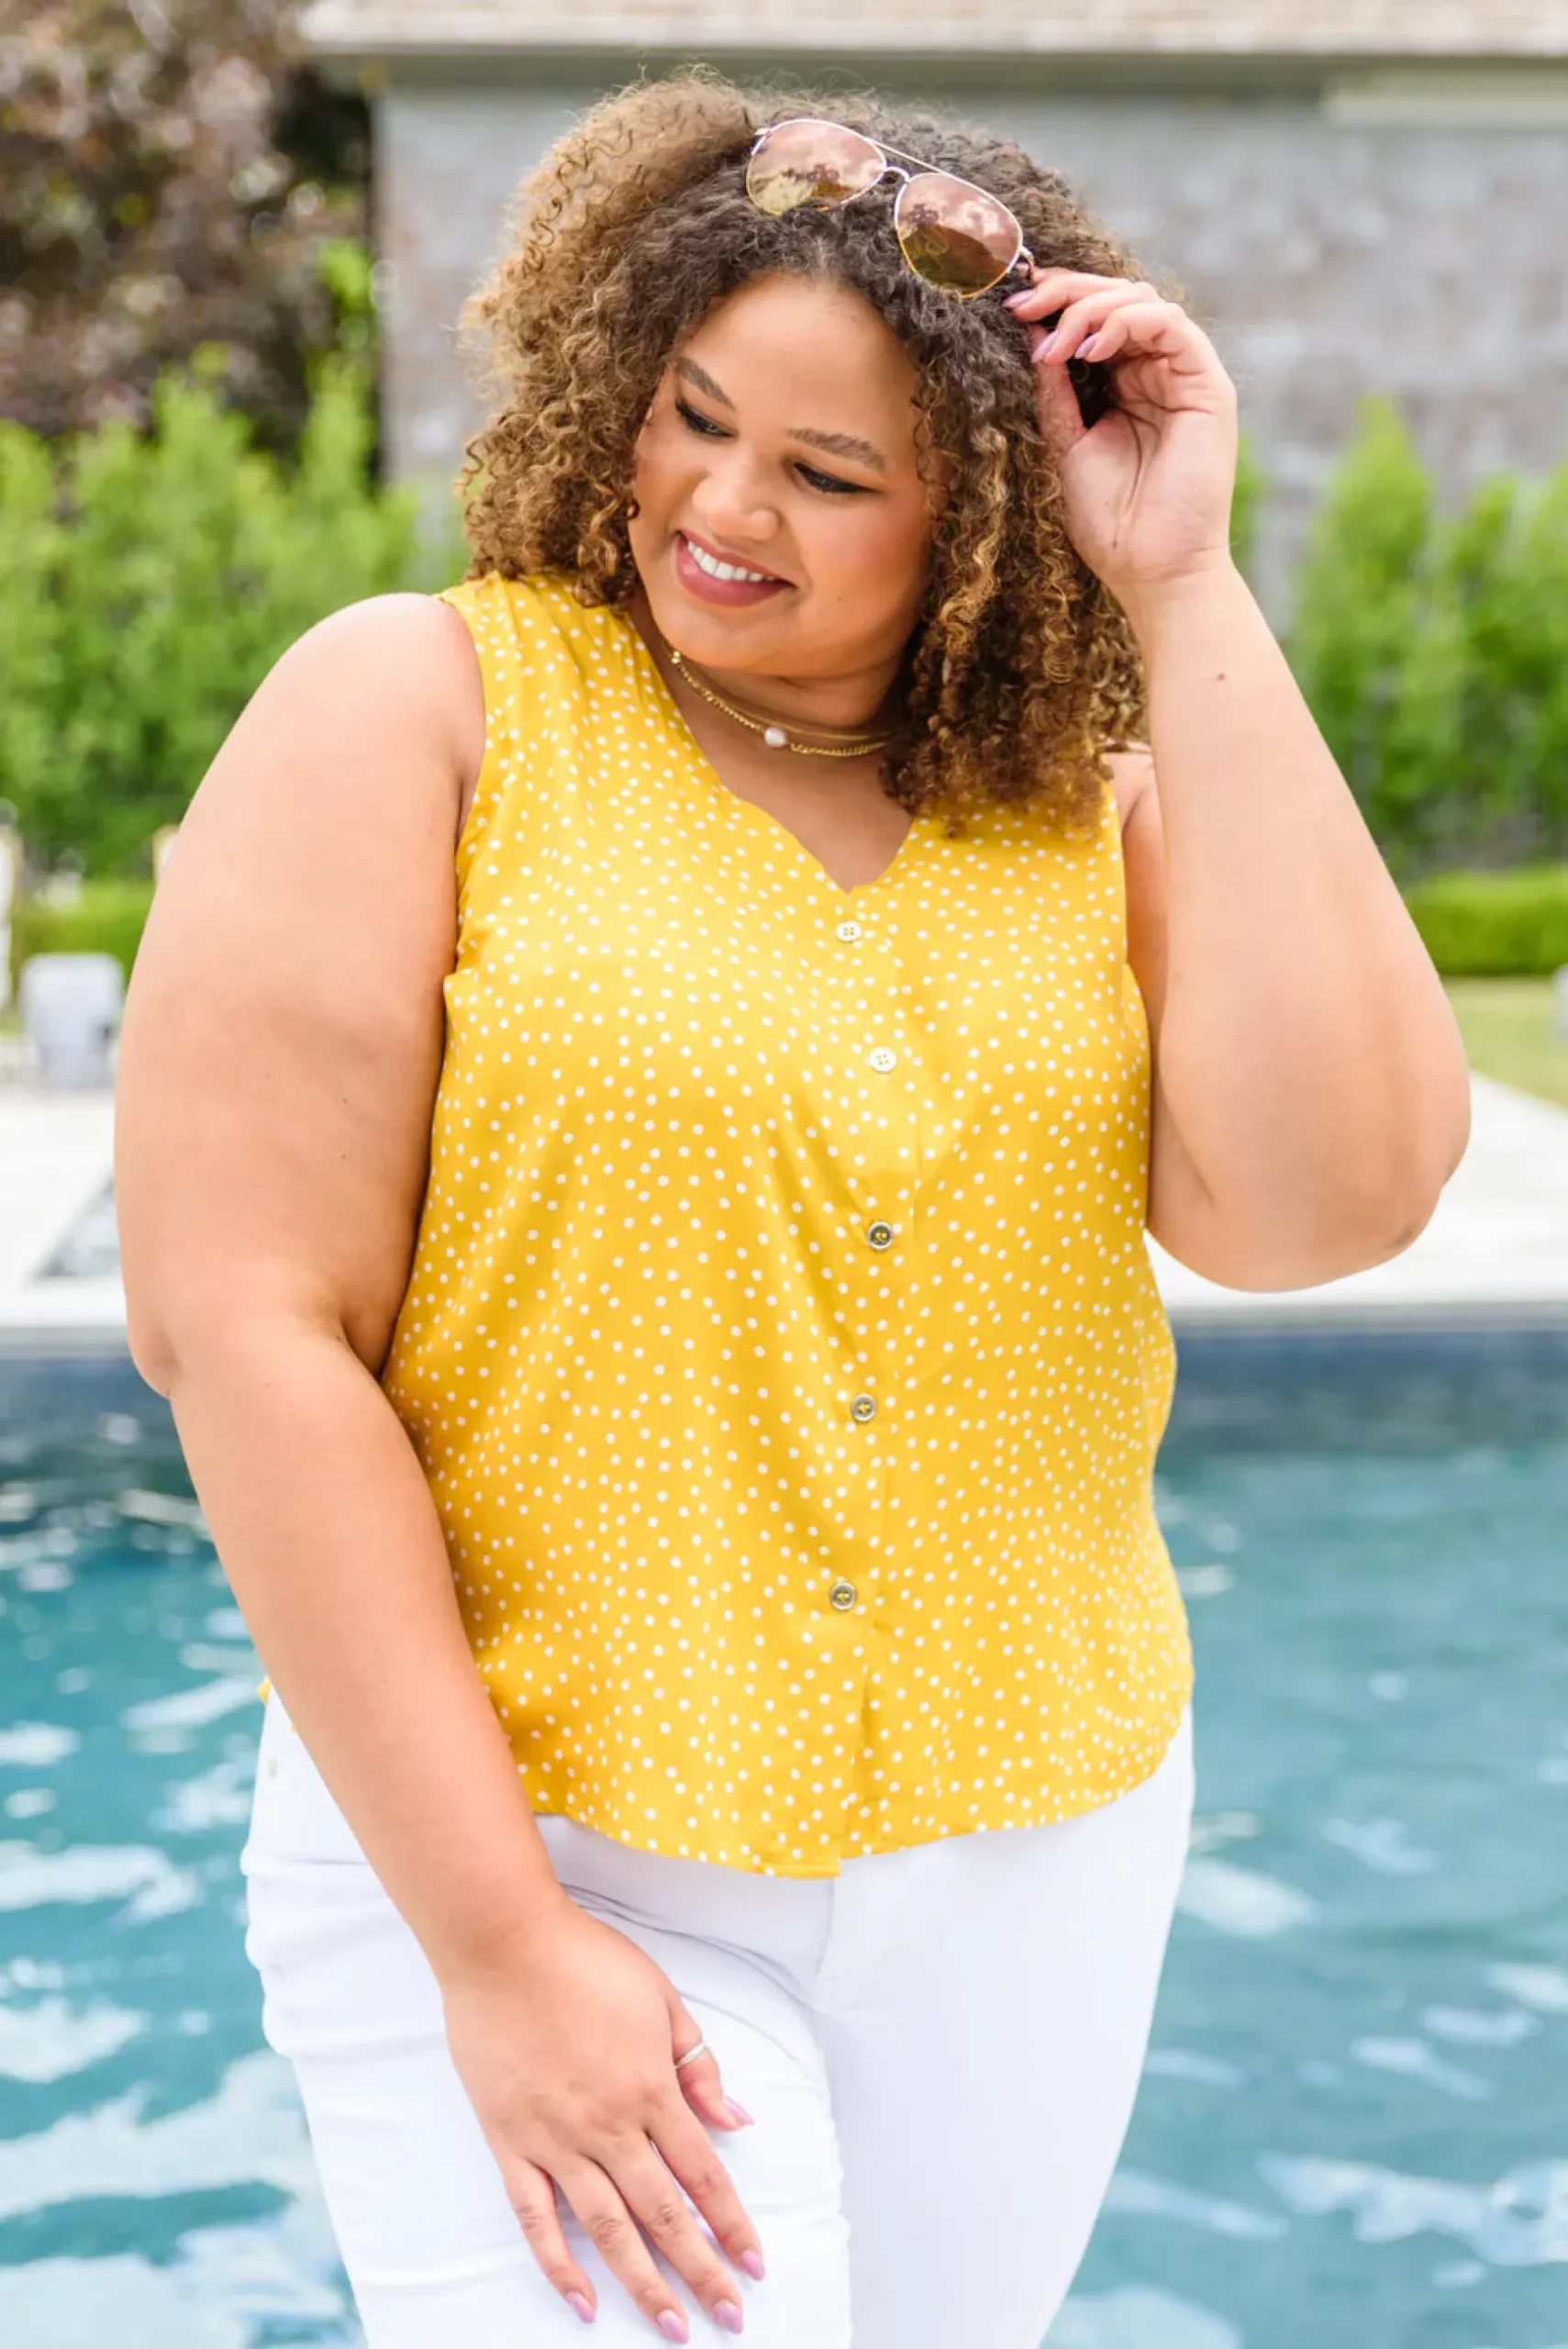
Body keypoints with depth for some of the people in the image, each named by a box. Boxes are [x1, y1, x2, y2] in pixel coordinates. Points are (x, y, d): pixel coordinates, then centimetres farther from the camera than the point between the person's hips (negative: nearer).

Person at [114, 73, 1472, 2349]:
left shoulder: (1096, 798, 3)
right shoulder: (421, 709, -7)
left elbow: (1324, 1199, -14)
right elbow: (242, 1319, -13)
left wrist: (1190, 593, -13)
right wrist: (495, 1939, -15)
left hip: (1037, 1860, 4)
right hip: (511, 1835, -4)